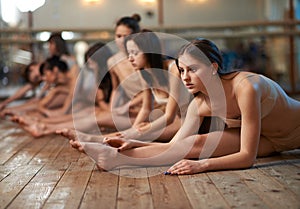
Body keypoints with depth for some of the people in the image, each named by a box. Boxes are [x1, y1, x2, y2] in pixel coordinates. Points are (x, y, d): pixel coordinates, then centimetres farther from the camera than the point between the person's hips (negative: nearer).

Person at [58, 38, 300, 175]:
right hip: (269, 142, 6)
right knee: (196, 143, -21)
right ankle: (115, 156, -24)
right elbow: (174, 147, -10)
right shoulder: (200, 104, -14)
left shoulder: (245, 87, -35)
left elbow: (247, 156, -36)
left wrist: (202, 164, -47)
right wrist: (135, 144, -23)